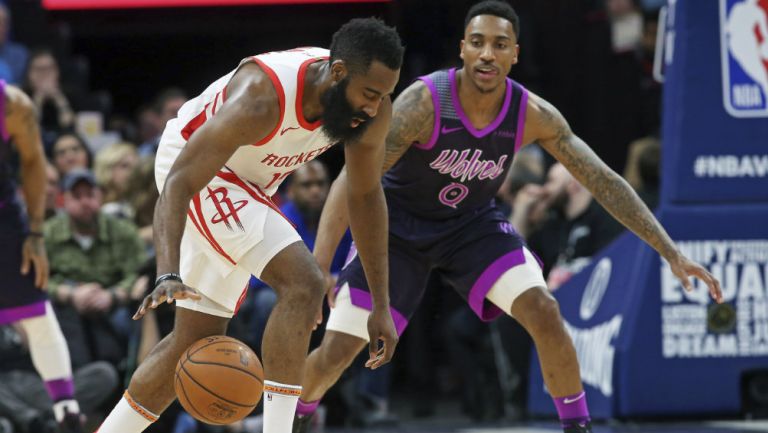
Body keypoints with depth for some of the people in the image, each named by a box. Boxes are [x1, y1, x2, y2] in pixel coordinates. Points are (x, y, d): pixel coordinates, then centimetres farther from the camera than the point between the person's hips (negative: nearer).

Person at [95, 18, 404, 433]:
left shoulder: (371, 109, -17)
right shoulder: (262, 98, -37)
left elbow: (365, 195, -1)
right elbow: (178, 184, -39)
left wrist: (381, 305, -1)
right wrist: (168, 274, -54)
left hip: (247, 183, 8)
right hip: (191, 168, -8)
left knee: (198, 337, 13)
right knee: (302, 283, -26)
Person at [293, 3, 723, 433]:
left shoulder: (534, 115, -19)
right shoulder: (425, 102, -31)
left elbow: (605, 182, -12)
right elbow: (353, 180, -33)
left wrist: (672, 253, -16)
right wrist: (318, 269, -43)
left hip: (473, 224, 2)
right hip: (399, 225, -2)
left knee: (544, 311, -21)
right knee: (334, 354, -7)